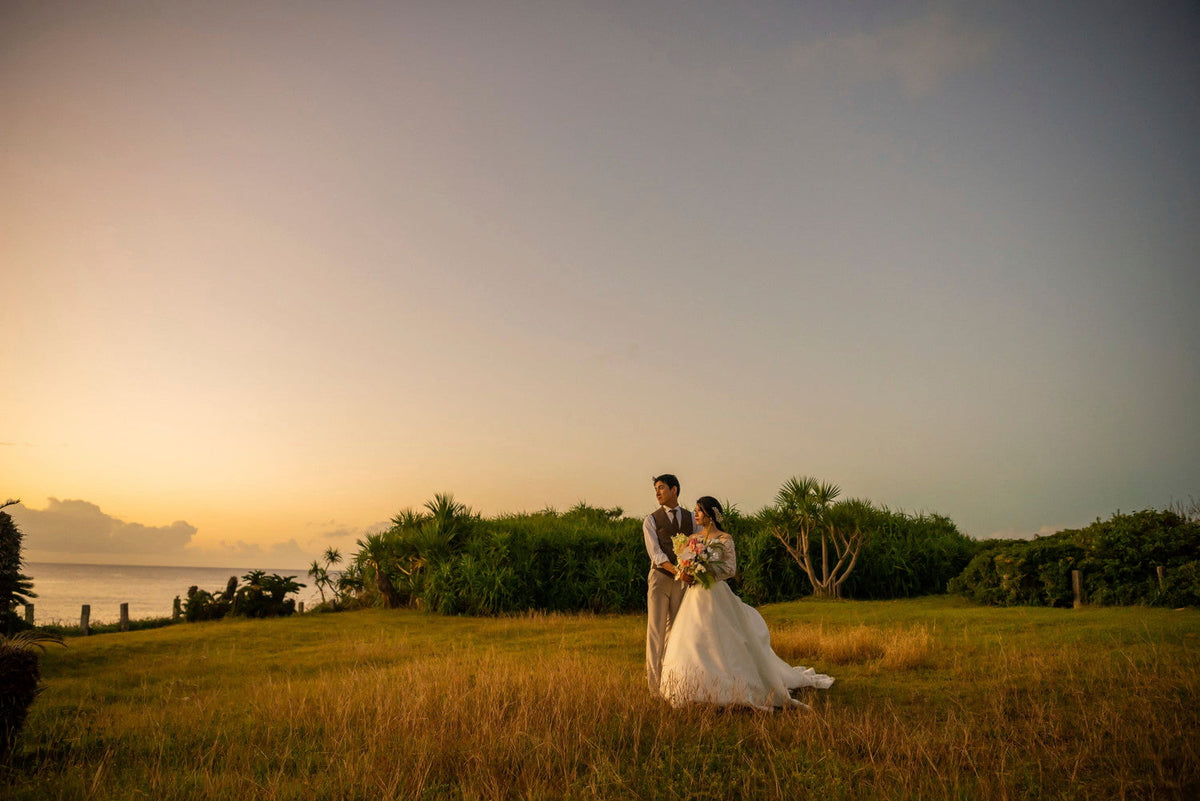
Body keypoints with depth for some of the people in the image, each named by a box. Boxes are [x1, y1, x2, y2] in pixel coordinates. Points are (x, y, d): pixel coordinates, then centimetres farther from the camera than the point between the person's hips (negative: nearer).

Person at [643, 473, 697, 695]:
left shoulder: (690, 518, 11)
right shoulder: (651, 520, 1)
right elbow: (655, 552, -10)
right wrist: (675, 570, -24)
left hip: (683, 580, 3)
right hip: (660, 577, -3)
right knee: (656, 629, -3)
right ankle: (654, 680, 2)